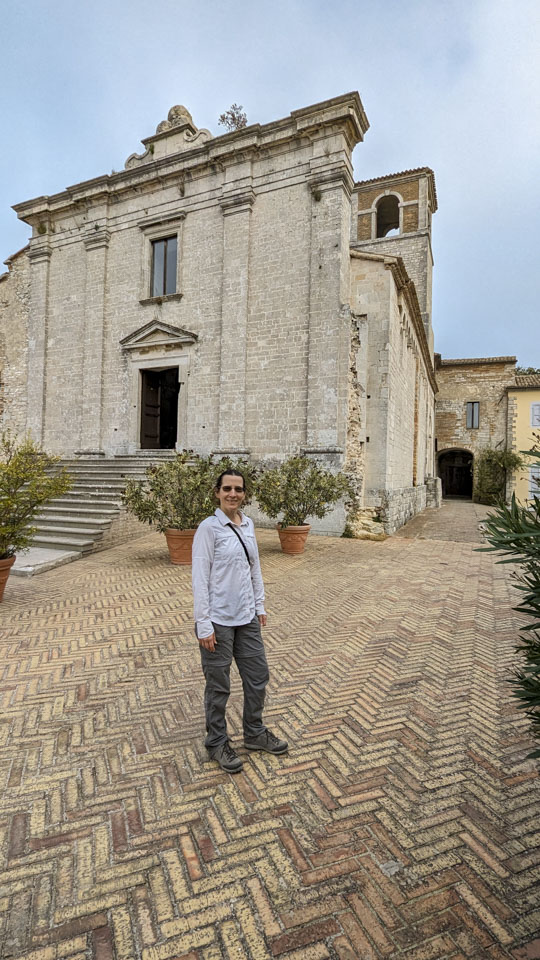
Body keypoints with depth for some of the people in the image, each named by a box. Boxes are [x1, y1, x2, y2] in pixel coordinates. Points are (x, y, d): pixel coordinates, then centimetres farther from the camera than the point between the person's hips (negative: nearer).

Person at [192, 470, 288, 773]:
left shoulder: (248, 524, 4)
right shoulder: (209, 527, -16)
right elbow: (200, 579, -16)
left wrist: (260, 606, 13)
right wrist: (204, 625, -16)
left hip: (247, 617, 7)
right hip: (218, 620, -6)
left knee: (258, 675, 18)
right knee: (219, 685, 12)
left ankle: (255, 733, 40)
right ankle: (217, 742, 35)